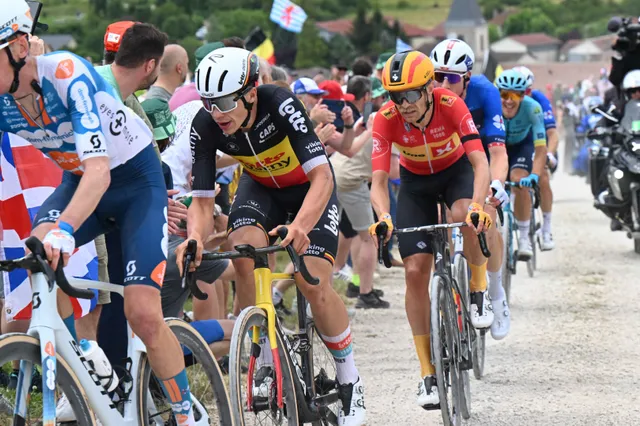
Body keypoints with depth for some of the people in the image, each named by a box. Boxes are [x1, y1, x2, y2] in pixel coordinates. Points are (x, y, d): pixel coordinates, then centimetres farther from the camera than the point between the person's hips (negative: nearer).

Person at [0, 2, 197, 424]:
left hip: (138, 180, -5)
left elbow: (99, 171, -41)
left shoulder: (68, 76, -33)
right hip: (78, 180, 5)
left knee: (143, 314, -15)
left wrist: (64, 230, -57)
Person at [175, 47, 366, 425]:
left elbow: (321, 176, -41)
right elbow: (203, 199, -21)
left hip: (309, 186, -3)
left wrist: (300, 226, -58)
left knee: (313, 283, -18)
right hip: (261, 187, 3)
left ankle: (350, 380, 1)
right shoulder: (205, 127, -24)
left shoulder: (279, 104, -36)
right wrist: (195, 237, -43)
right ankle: (268, 362, -10)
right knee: (245, 253, -26)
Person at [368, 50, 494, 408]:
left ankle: (480, 290, -8)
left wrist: (477, 205, -57)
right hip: (416, 182, 2)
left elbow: (480, 162, -39)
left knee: (466, 217, -37)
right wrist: (383, 217, -52)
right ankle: (428, 372, -1)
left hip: (455, 170, -2)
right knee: (415, 271, -9)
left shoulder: (450, 105, -32)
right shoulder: (386, 119, -28)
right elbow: (379, 180, -32)